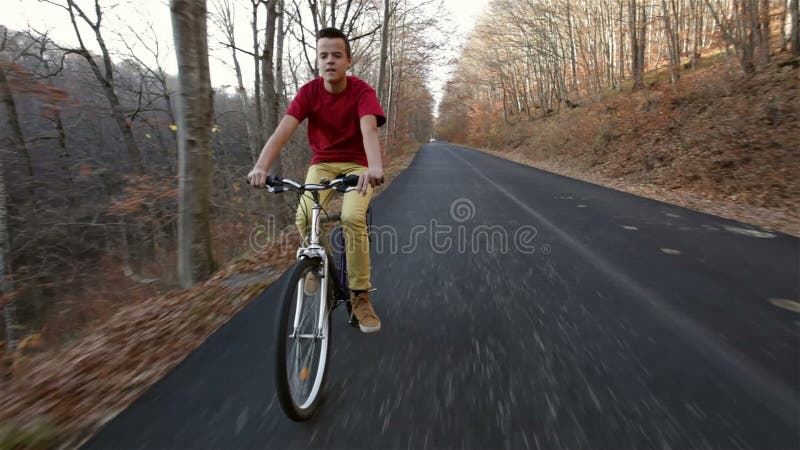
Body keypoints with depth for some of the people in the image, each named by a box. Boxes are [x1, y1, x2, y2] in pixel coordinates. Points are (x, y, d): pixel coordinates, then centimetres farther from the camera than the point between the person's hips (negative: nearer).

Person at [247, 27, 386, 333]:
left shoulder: (361, 91, -15)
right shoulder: (309, 91, -8)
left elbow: (369, 130, -33)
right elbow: (283, 130, -21)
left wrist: (375, 167, -54)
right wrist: (261, 167, -39)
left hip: (357, 165, -2)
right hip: (322, 163, 2)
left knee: (353, 217, -29)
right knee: (304, 217, -24)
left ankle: (360, 296, -13)